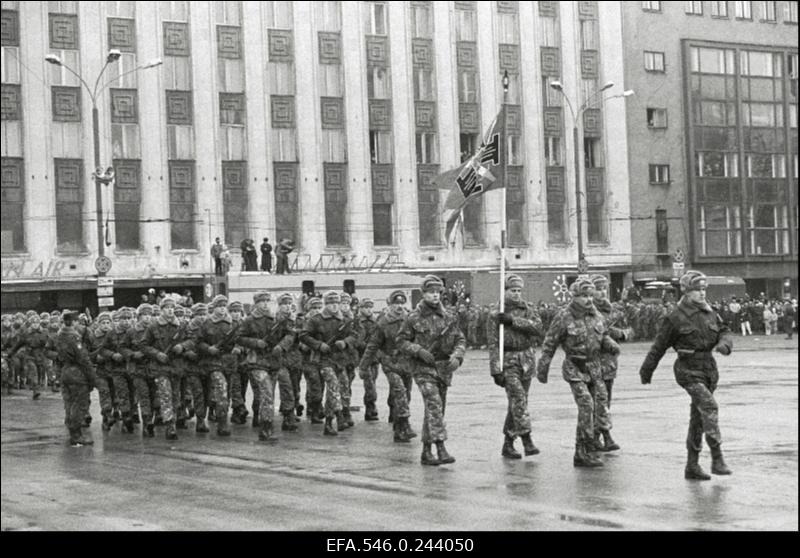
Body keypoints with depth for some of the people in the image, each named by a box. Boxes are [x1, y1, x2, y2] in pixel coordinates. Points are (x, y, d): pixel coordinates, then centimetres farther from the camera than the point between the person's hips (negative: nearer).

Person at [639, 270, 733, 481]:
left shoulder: (710, 314, 10)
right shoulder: (676, 318, -7)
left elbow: (724, 332, 11)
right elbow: (659, 346, 0)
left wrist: (724, 344, -14)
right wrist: (646, 371, 7)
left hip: (708, 370, 6)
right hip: (689, 371, -6)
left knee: (698, 419, 10)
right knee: (709, 407, -24)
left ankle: (692, 466, 18)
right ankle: (717, 459, -25)